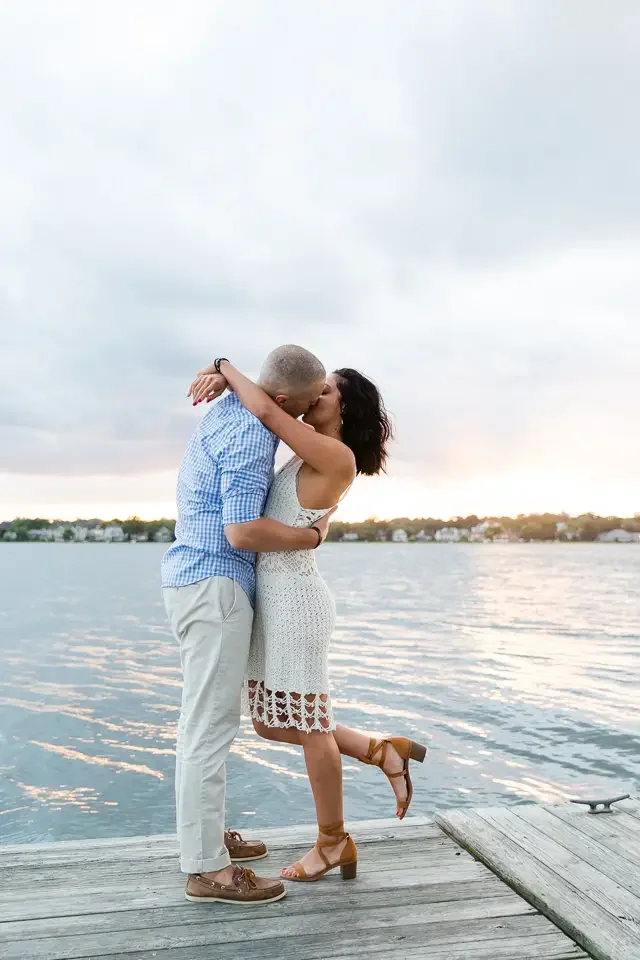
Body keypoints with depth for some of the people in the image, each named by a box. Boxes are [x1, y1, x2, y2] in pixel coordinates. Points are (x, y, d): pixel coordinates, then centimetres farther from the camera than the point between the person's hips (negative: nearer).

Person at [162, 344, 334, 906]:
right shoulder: (251, 435, -18)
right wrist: (315, 535, -11)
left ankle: (208, 834, 29)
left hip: (195, 578, 10)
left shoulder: (230, 409, 11)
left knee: (207, 719, 17)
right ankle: (207, 869, 2)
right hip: (215, 584, -10)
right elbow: (243, 531, -25)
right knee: (211, 724, -6)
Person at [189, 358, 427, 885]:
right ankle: (383, 752, 25)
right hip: (275, 598, 9)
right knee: (271, 723, 16)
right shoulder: (313, 451, 13)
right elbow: (262, 403, 22)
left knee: (309, 725, 6)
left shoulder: (337, 457, -13)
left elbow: (265, 410, -22)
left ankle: (334, 842, 26)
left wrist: (227, 367, -4)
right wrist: (221, 379, 1)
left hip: (294, 599, -9)